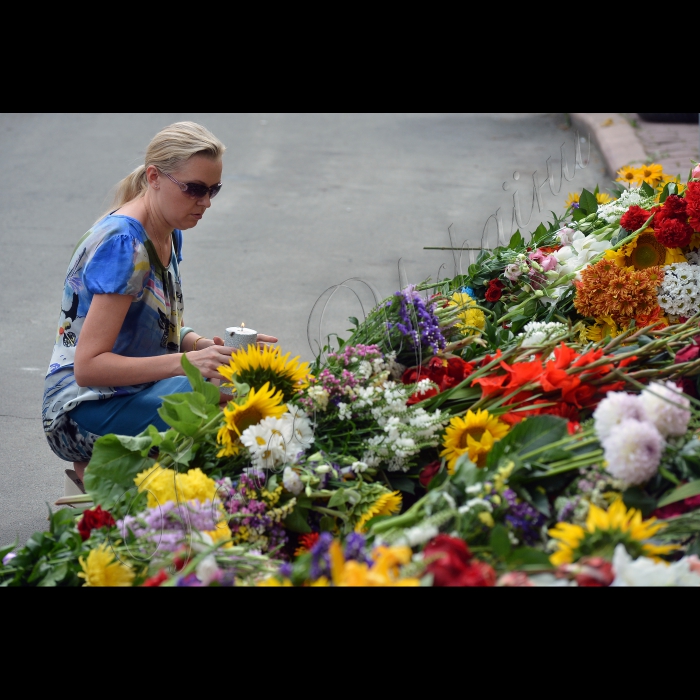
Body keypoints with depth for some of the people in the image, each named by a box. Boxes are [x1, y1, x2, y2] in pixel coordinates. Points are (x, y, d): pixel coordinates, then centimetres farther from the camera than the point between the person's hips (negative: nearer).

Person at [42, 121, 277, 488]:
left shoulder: (169, 234, 8)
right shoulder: (122, 244, -21)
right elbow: (88, 366, -25)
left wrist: (205, 346, -6)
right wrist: (187, 361, -32)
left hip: (133, 389, 10)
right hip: (83, 411, -10)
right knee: (218, 400, -30)